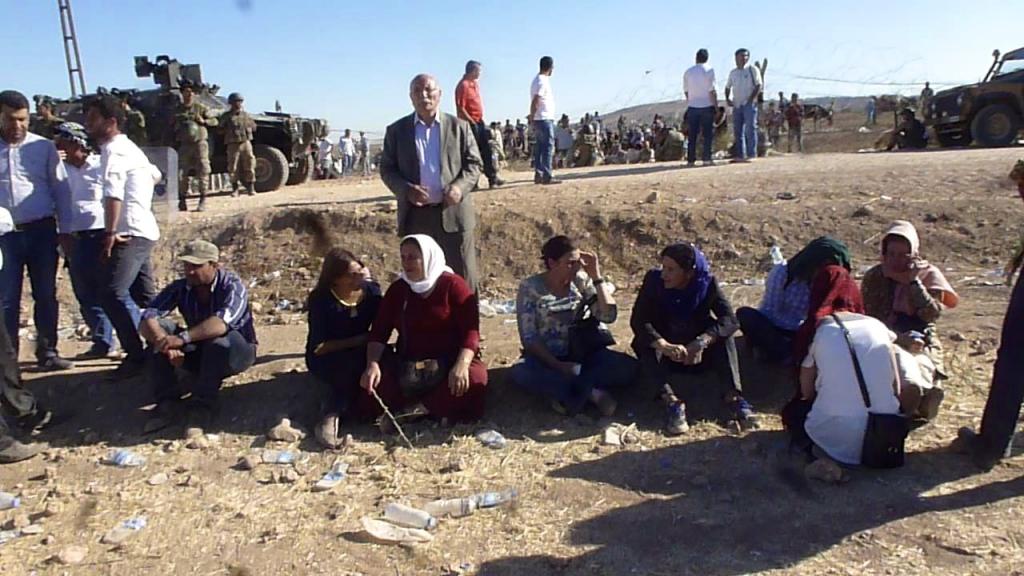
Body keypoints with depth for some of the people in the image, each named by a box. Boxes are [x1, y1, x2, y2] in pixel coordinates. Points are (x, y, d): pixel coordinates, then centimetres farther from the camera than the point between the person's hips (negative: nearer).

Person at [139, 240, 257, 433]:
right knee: (158, 330, -18)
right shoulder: (179, 288, -9)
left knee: (218, 337, -37)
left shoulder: (232, 285, -21)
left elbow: (221, 323, -40)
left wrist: (182, 338, -52)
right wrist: (166, 344, -40)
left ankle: (204, 405, -27)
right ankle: (168, 402, -20)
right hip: (199, 353, 5)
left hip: (235, 351, -4)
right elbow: (146, 321, -21)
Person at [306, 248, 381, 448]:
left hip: (360, 355, 4)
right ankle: (331, 417, -29)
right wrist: (358, 340, -22)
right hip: (326, 360, -4)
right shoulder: (320, 299, -17)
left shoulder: (371, 289, -7)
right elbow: (318, 347, -19)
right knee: (354, 364, -36)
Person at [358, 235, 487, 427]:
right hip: (407, 366, 3)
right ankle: (438, 410, -26)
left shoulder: (454, 285, -5)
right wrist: (372, 364, -19)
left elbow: (470, 331, -13)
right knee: (372, 383, -24)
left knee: (475, 377, -34)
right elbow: (379, 332, 0)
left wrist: (462, 365, -31)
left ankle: (409, 412, -25)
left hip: (448, 363, -3)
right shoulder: (397, 290, 7)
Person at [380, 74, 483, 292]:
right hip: (415, 216, 1)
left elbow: (474, 163, 6)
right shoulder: (396, 131, 8)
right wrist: (406, 190, -12)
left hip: (454, 212, -1)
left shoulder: (459, 126, 7)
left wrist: (460, 186, -14)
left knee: (463, 279, 4)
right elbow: (387, 169, 7)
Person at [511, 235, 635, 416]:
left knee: (626, 366, -20)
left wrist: (596, 276, -14)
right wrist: (558, 365, -21)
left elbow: (608, 316, -11)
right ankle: (590, 392, -29)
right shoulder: (530, 287, -9)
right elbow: (529, 338, -12)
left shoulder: (582, 281, -1)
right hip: (545, 358, -2)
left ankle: (566, 394, -24)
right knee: (520, 372, -35)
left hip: (581, 354, 3)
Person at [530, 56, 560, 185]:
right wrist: (532, 119, -19)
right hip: (544, 119, -10)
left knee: (540, 147, 10)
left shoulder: (538, 79, 16)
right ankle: (547, 177, -10)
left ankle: (538, 175, 13)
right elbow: (535, 102, -20)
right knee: (548, 146, -9)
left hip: (540, 119, 10)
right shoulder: (543, 81, -14)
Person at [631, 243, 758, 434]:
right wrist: (665, 346, -42)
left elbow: (730, 319, -25)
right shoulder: (654, 280, -17)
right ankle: (671, 401, -44)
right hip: (665, 353, 0)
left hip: (698, 353, 1)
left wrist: (701, 342, -42)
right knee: (645, 343, -31)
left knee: (724, 334, -25)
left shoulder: (707, 282, -15)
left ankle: (733, 397, -35)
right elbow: (638, 320, -25)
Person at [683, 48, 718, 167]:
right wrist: (716, 106, -3)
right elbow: (712, 90, -9)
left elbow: (686, 91, 9)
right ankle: (706, 158, -3)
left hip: (692, 107, 3)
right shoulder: (709, 70, -5)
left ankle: (690, 160, 6)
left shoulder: (688, 71, 6)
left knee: (692, 135, 7)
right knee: (708, 134, 3)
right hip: (707, 106, -3)